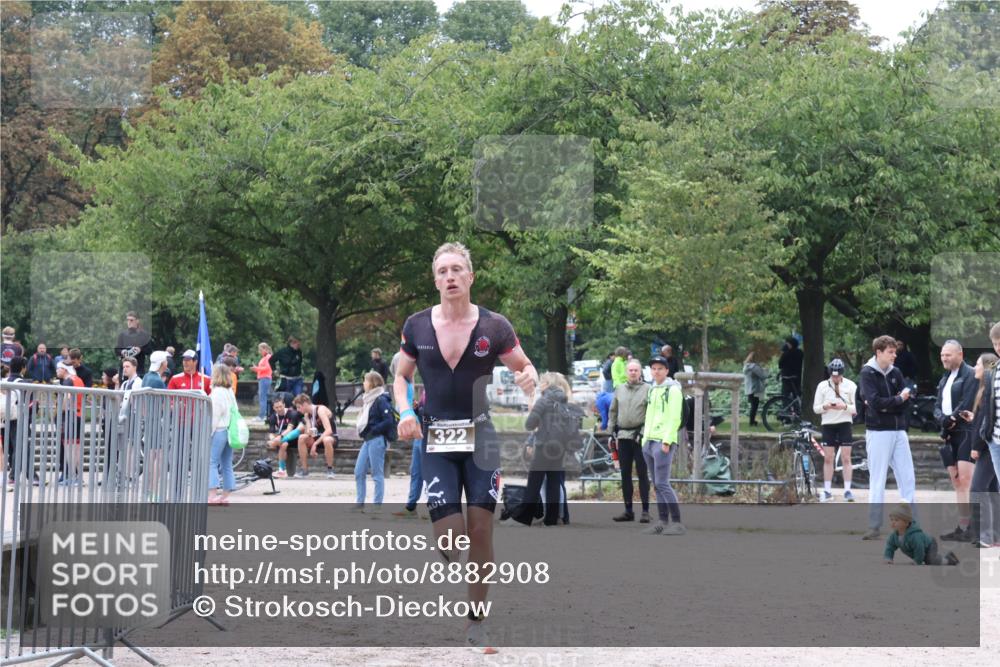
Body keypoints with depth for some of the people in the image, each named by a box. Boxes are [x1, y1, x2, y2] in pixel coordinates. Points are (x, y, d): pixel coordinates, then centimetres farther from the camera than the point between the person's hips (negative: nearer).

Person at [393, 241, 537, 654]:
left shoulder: (494, 326, -4)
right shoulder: (417, 326, 1)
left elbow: (524, 367, 5)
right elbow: (402, 376, 13)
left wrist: (528, 379, -19)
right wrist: (405, 411, -5)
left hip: (483, 437, -1)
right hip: (437, 439, 1)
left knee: (480, 529, -5)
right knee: (448, 534, -8)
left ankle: (476, 623, 8)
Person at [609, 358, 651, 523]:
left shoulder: (647, 390, -2)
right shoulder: (620, 390, 13)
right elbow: (613, 412, 18)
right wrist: (613, 432, 11)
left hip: (640, 436, -5)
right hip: (623, 436, 5)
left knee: (642, 473, -3)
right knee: (625, 474, 8)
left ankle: (645, 510, 0)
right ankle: (628, 510, 14)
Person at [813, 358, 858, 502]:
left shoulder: (850, 386, -1)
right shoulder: (822, 386, 3)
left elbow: (857, 408, -2)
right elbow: (815, 408, 3)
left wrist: (844, 407, -21)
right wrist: (825, 406, -17)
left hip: (844, 424, -1)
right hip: (828, 424, 1)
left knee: (846, 458, -2)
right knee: (828, 458, 3)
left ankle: (847, 489, 2)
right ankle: (827, 491, 8)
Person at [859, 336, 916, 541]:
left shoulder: (895, 373, 11)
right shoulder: (867, 374, -6)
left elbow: (907, 398, 2)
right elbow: (876, 402, -18)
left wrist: (886, 405, -11)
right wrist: (898, 400, -6)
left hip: (898, 431, 5)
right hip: (878, 432, -5)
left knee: (908, 478, 4)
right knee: (877, 481, -2)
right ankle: (874, 527, 2)